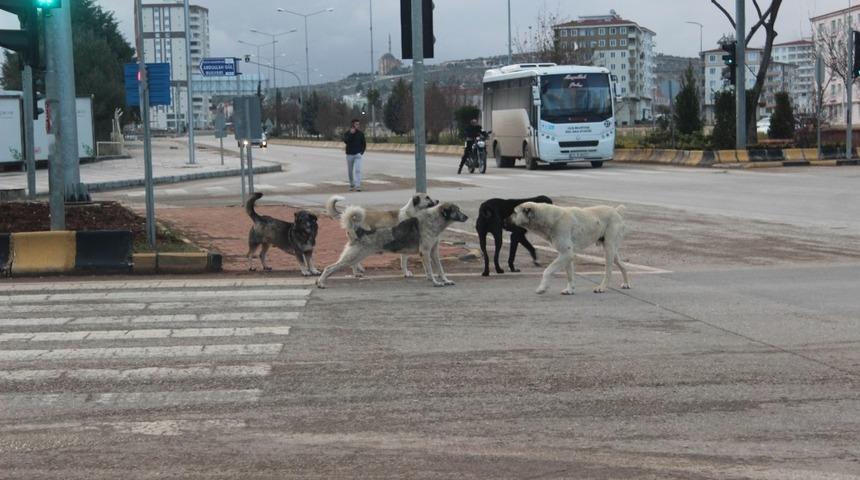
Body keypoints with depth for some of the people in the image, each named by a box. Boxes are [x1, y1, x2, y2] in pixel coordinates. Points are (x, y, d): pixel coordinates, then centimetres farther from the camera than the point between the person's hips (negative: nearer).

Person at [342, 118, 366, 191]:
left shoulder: (360, 133, 3)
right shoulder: (347, 133, 0)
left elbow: (364, 143, 12)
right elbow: (345, 141, -19)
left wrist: (362, 152, 0)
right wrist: (351, 134, -26)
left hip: (357, 154, -1)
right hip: (349, 155, 1)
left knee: (358, 170, -15)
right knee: (350, 171, 9)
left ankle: (358, 186, -21)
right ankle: (351, 185, 25)